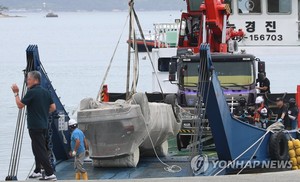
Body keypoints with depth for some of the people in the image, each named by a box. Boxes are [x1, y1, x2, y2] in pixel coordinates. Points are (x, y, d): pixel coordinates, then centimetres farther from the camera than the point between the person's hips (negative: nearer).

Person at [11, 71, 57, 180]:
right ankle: (37, 171, 25)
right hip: (44, 125, 8)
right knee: (38, 149, 20)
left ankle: (50, 173, -13)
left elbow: (20, 105, -11)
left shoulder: (31, 93, -15)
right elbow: (53, 107, 11)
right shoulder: (46, 92, 9)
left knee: (41, 151, -8)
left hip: (35, 126, -8)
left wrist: (16, 93, -1)